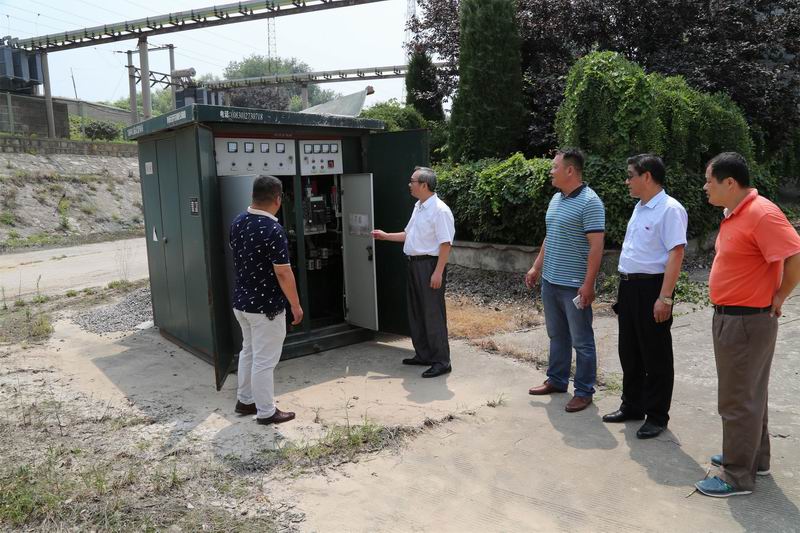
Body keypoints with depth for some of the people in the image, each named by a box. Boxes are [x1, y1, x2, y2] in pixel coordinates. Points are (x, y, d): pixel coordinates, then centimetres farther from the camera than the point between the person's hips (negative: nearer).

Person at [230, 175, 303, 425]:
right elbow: (283, 273, -22)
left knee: (248, 352, 22)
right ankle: (266, 412, 17)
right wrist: (296, 306, -12)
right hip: (266, 306, -8)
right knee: (264, 360, 4)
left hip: (241, 301, 8)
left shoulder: (237, 223, 2)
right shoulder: (273, 230, -23)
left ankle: (245, 401, 35)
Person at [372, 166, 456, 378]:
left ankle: (441, 361, 6)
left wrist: (438, 272, -24)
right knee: (416, 312, 16)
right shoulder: (418, 207, 14)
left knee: (433, 314, -4)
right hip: (415, 264, 10)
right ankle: (423, 354, 30)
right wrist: (386, 236, 22)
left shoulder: (440, 210, -16)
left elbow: (445, 244, -20)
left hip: (430, 265, -10)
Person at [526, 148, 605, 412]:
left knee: (581, 341, 4)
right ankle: (556, 380, 32)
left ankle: (584, 392, 15)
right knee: (556, 335, 19)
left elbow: (596, 247, -18)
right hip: (550, 281, 8)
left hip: (574, 286, -8)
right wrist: (536, 267, 19)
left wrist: (588, 285, -22)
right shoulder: (556, 199, 12)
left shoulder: (589, 202, -15)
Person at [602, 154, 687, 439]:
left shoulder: (670, 209, -14)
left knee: (655, 356, 4)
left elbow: (675, 254, -20)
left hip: (651, 287, -9)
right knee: (629, 351, 17)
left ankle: (657, 416, 18)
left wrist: (664, 298, -24)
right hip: (629, 286, 9)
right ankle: (632, 406, 32)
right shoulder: (639, 208, 14)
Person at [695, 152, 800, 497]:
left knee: (738, 400, 1)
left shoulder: (761, 214, -21)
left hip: (747, 321, -10)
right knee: (750, 394, 21)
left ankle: (738, 477, 14)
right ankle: (755, 458, 37)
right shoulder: (734, 214, 10)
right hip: (731, 317, 10)